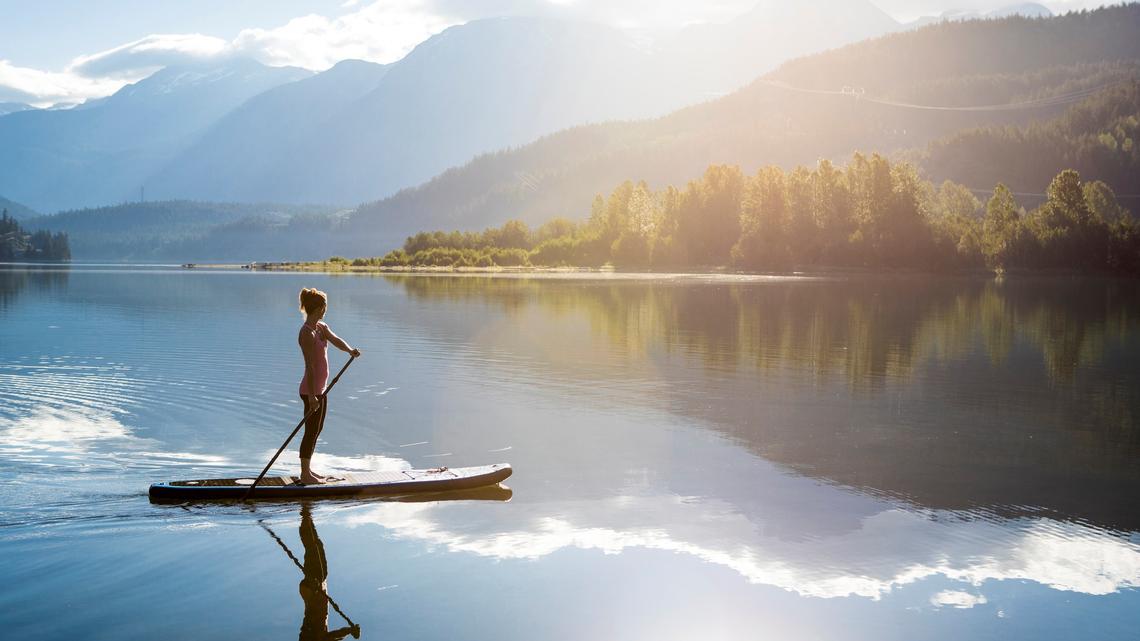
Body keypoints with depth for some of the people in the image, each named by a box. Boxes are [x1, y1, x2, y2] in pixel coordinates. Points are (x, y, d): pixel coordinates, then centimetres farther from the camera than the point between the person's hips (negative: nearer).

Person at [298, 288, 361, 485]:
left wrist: (350, 350, -26)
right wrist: (312, 396, -25)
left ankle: (308, 470, 26)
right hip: (312, 391, -10)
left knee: (316, 430, 17)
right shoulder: (307, 333, -20)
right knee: (311, 432, -1)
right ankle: (305, 474, 8)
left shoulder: (321, 327, 9)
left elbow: (336, 340, -3)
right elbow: (310, 366, -24)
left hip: (320, 389, 10)